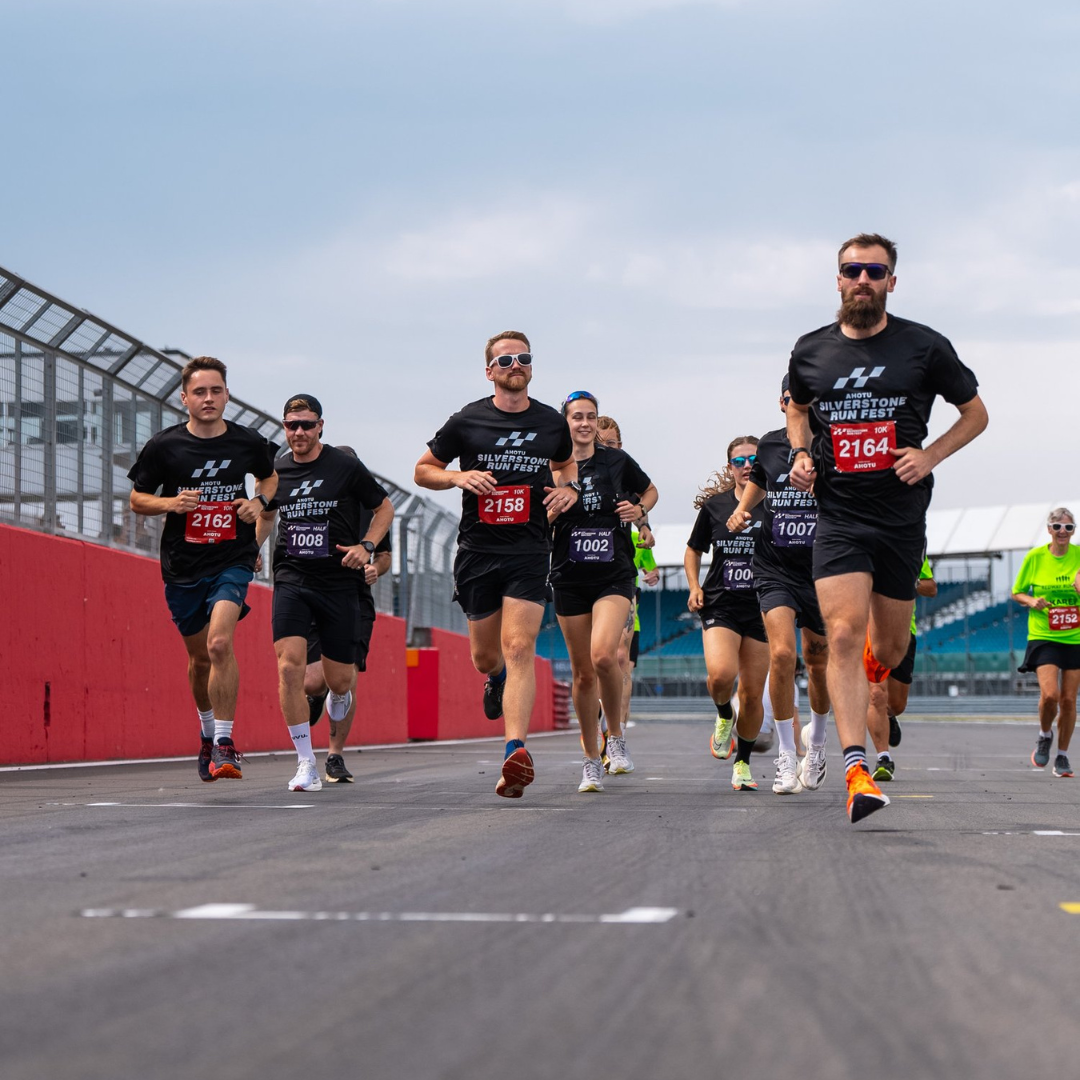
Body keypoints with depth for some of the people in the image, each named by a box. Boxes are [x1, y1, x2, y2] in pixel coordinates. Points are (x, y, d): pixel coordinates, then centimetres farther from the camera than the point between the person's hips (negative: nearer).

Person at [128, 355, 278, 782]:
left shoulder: (249, 443, -2)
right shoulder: (163, 447, -6)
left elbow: (270, 477, 19)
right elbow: (137, 499, 5)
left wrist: (259, 501, -2)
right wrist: (170, 503, -15)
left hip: (233, 560, -1)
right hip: (181, 566, 2)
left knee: (220, 643, -22)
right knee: (200, 656, 15)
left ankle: (224, 744, -16)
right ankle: (208, 731, 41)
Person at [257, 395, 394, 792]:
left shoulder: (346, 467, -3)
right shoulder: (276, 472, 6)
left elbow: (384, 507, 7)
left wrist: (366, 546, -7)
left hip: (339, 582, -1)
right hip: (291, 580, 1)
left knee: (340, 679, 3)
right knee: (289, 666, -17)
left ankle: (339, 697, 44)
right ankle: (305, 763, -9)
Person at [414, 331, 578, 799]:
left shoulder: (552, 423, 8)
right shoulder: (466, 422, 1)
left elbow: (566, 463, 28)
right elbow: (423, 470, 10)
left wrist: (568, 488, 6)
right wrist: (458, 476, -10)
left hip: (529, 552, -1)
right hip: (477, 550, 1)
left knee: (519, 649, -15)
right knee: (485, 655, 10)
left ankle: (516, 752, -23)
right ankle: (497, 680, 49)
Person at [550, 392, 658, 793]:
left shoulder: (617, 460, 2)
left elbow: (651, 491, 19)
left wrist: (640, 510, -1)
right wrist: (553, 510, -16)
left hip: (614, 575, -1)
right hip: (570, 579, 1)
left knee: (603, 656, -23)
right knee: (582, 672, 5)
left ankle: (616, 736, 0)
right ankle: (591, 761, 18)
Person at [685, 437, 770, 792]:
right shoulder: (714, 506, 4)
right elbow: (693, 551, 17)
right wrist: (694, 586, 1)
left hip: (762, 608, 0)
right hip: (720, 605, 0)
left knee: (752, 693, 2)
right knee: (721, 674, -25)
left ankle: (743, 763, 23)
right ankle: (724, 715, 10)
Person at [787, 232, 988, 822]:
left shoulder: (925, 347, -1)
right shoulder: (809, 351, 4)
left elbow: (975, 413, 9)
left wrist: (931, 455, -6)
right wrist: (801, 455, 5)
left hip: (902, 517, 1)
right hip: (839, 516, 0)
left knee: (890, 647, 11)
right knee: (844, 633, -18)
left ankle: (868, 686, 49)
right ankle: (856, 770, -24)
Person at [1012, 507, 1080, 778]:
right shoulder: (1035, 557, -2)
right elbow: (1017, 593, 8)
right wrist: (1032, 601, -12)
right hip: (1043, 637, -1)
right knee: (1050, 694, -18)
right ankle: (1045, 735, 12)